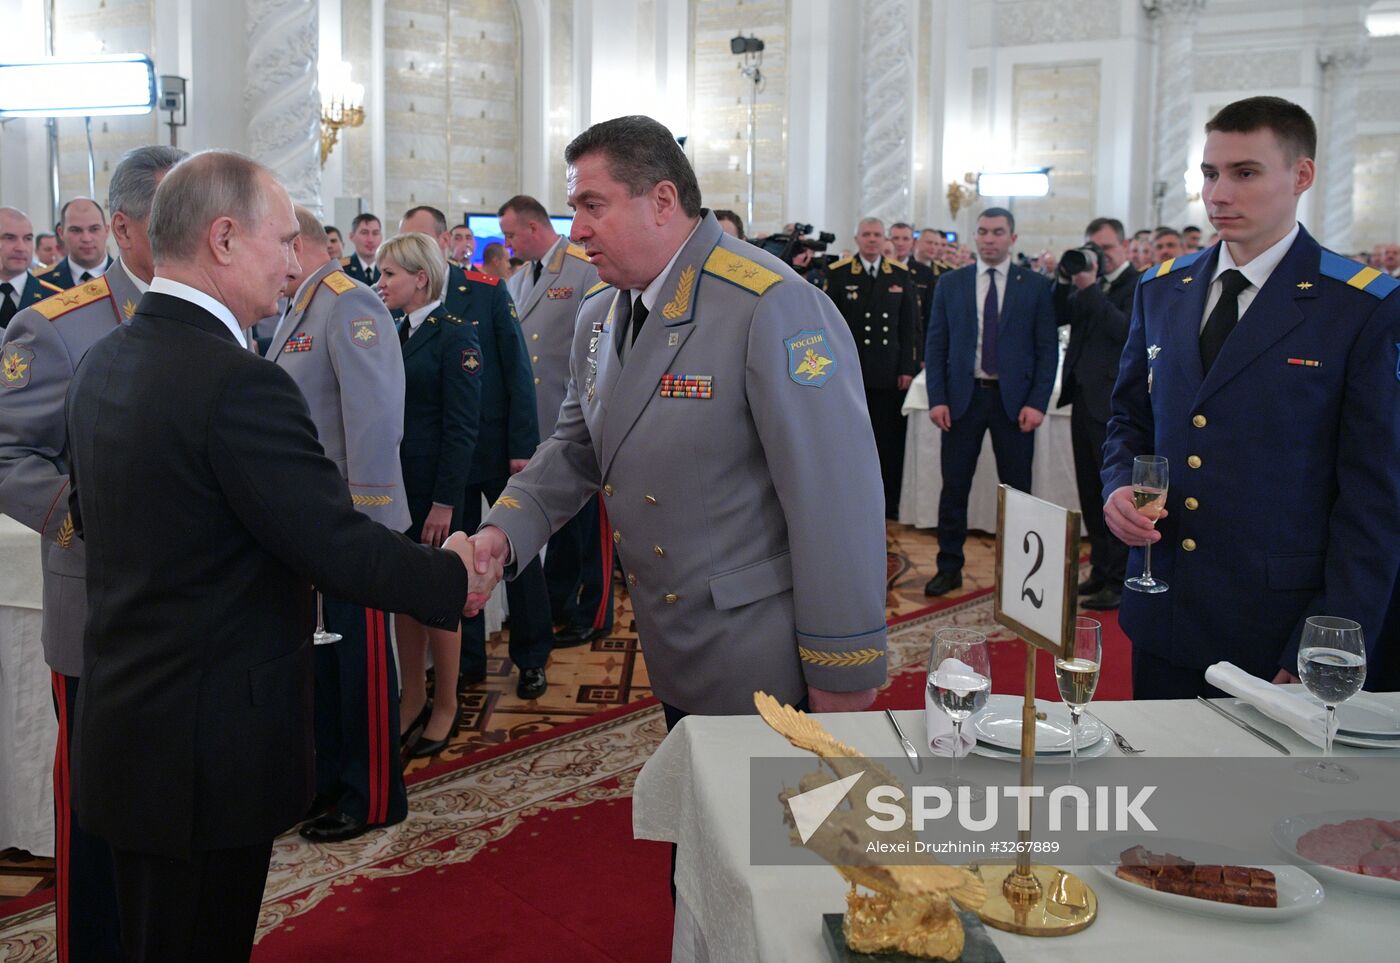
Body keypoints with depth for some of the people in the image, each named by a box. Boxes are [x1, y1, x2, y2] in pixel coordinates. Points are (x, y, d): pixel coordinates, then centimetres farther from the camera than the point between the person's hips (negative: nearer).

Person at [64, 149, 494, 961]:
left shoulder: (104, 363, 5)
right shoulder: (239, 383, -24)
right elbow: (341, 548, -22)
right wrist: (457, 578, -8)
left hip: (123, 726, 9)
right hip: (209, 749, -9)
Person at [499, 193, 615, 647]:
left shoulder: (588, 269, -12)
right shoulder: (520, 280, 11)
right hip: (539, 421, 7)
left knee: (589, 519, 5)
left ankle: (593, 615, 18)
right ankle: (556, 604, 32)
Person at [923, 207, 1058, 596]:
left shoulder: (1035, 285, 2)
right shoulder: (950, 284, 6)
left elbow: (1047, 350, 1)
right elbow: (936, 346, 5)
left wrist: (1038, 403, -9)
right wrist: (937, 399, -4)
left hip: (1014, 399, -1)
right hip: (963, 397, 1)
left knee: (1017, 489, 6)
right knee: (954, 487, 4)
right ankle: (949, 568, 15)